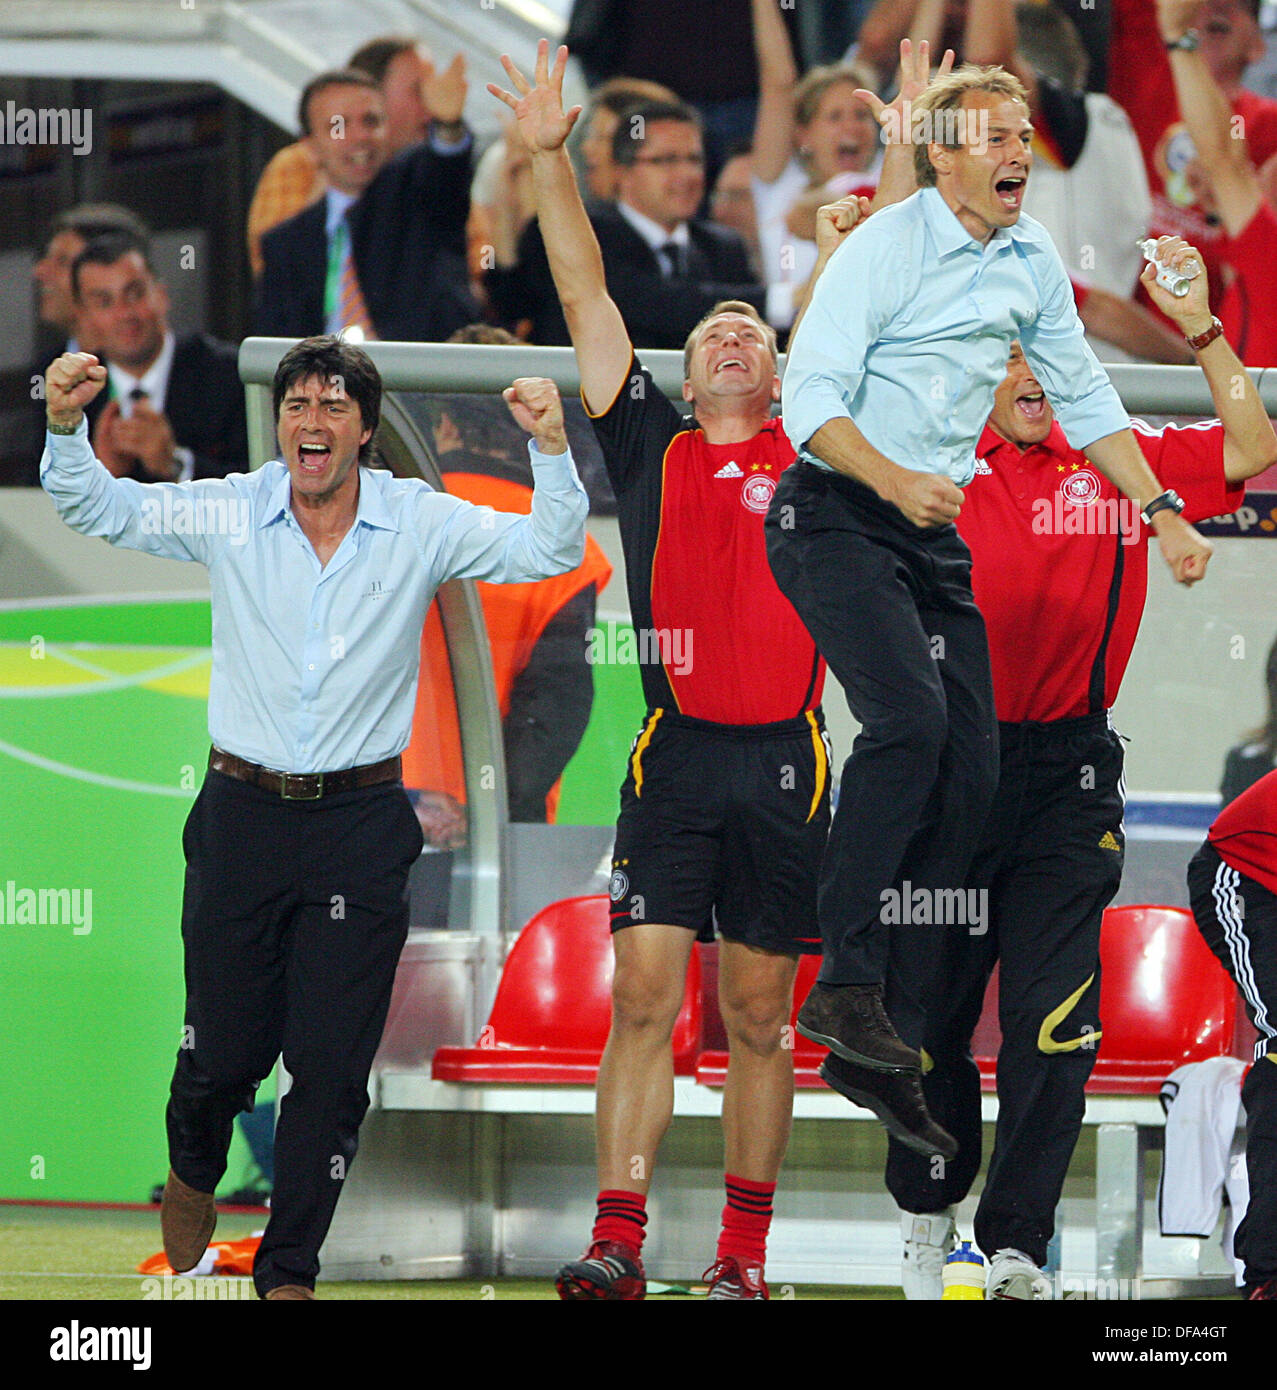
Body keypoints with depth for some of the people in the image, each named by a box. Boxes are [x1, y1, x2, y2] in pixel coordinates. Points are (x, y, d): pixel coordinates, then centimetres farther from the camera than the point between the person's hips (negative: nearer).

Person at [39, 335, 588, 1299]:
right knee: (223, 1047, 4)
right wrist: (67, 424, -16)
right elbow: (98, 509, 3)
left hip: (361, 822, 0)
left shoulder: (421, 525, -1)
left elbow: (547, 551, -4)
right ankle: (193, 1175, 38)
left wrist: (551, 448, -21)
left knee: (333, 1060, -2)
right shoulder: (229, 514, 0)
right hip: (244, 812, 0)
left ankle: (289, 1271, 11)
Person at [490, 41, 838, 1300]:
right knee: (643, 995, -7)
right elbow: (586, 300, 8)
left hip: (785, 763, 0)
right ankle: (616, 1242, -10)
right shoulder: (652, 450, 12)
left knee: (757, 1018, 5)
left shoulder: (815, 460, 12)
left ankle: (743, 1255, 10)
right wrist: (548, 159, 2)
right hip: (673, 758, 0)